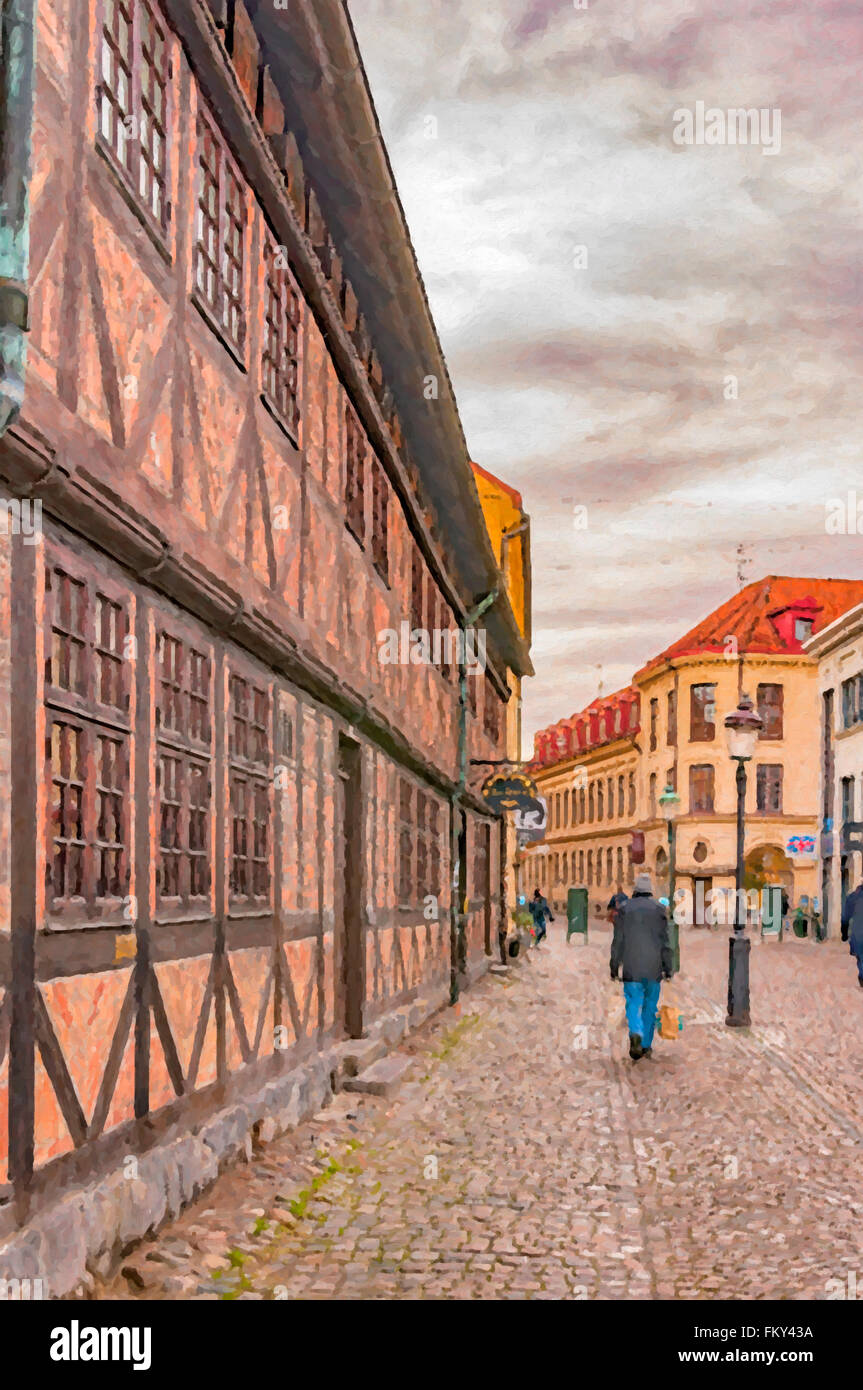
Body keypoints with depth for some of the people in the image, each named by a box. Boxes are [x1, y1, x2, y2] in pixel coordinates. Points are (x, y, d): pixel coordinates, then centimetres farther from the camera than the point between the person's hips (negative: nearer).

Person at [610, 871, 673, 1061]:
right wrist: (668, 968, 1)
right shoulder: (659, 909, 0)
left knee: (633, 1004, 1)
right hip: (654, 967, 1)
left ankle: (636, 1033, -26)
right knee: (650, 1005, 11)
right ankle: (646, 1046, 14)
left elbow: (618, 941, 0)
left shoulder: (625, 909, 0)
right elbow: (665, 940, -3)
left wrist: (614, 967, 6)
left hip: (631, 967, -1)